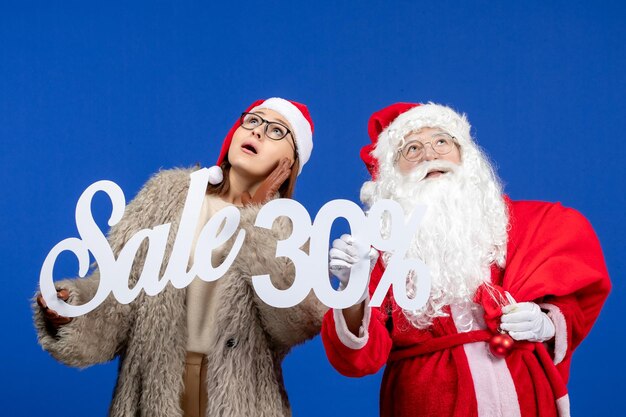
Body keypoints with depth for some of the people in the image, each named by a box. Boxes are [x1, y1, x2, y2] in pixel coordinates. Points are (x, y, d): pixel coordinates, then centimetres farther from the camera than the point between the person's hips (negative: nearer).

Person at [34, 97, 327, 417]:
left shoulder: (287, 228, 1)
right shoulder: (168, 195, 0)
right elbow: (120, 283, -4)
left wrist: (258, 219, -13)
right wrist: (74, 311, -24)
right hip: (155, 387, 0)